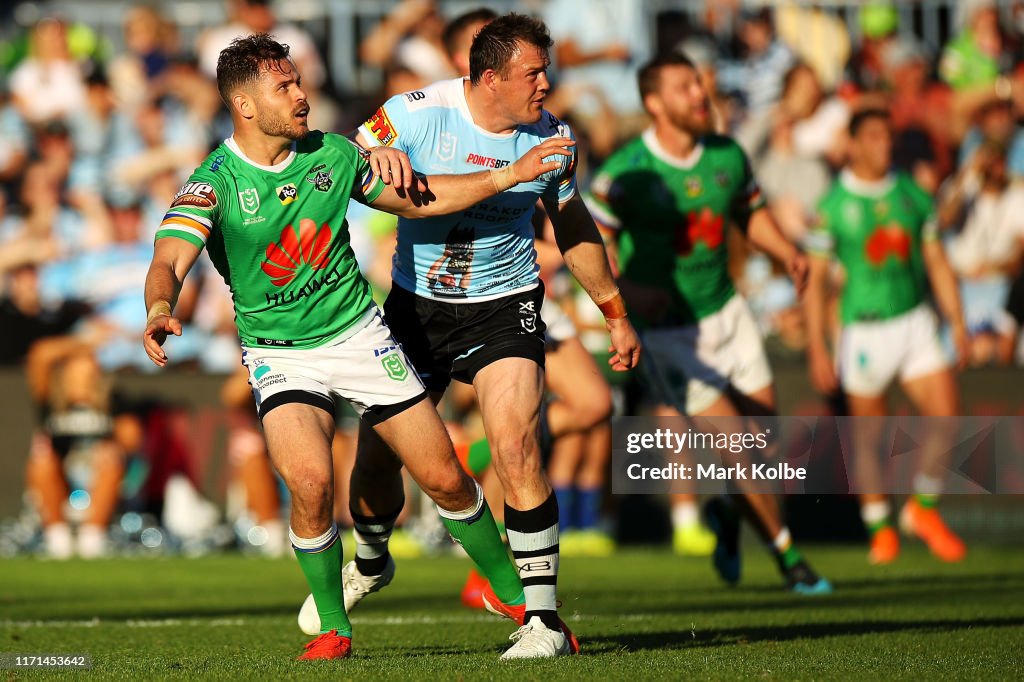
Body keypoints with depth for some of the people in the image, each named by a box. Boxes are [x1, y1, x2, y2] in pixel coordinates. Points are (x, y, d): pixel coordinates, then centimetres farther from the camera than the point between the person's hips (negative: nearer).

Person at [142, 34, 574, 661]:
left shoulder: (331, 155, -3)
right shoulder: (213, 185, -16)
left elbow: (417, 199, 12)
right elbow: (170, 260, -31)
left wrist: (511, 174, 7)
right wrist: (160, 310, -54)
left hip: (357, 331, 3)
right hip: (279, 352, -3)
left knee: (446, 479, 1)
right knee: (310, 480, -27)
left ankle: (515, 594, 25)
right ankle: (334, 628, -4)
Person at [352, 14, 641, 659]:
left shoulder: (550, 137, -5)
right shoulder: (416, 114, -13)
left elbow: (574, 228, 11)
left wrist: (616, 315, 16)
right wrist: (378, 159, -30)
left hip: (504, 307, -1)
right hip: (415, 301, 1)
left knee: (516, 451, -19)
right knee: (376, 455, 7)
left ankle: (542, 617, -11)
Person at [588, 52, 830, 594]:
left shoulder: (727, 155, -1)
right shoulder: (625, 174, -18)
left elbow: (751, 215, 15)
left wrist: (789, 255, -2)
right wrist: (628, 288, -30)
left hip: (726, 311, 6)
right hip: (667, 329, -6)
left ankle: (727, 515, 37)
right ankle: (786, 554, 6)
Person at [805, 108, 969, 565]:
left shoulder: (913, 196, 4)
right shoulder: (832, 206, -7)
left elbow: (937, 263, 11)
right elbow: (815, 281, -5)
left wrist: (958, 323, 4)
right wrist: (817, 351, -10)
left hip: (914, 321, 3)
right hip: (863, 329, -3)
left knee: (946, 414, -9)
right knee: (868, 433, 4)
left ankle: (924, 508, 12)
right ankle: (879, 528, 22)